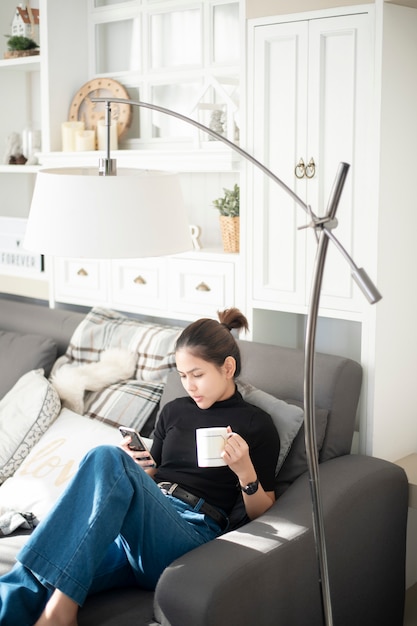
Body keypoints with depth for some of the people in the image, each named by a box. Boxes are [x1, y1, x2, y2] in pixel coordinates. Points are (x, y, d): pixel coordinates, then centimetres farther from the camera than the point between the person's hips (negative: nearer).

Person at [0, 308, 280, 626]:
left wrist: (244, 471, -10)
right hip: (134, 525, 5)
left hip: (190, 533, -5)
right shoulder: (174, 411, 24)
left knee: (106, 457, -34)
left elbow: (262, 514, 10)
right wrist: (134, 467, 6)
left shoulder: (256, 424, 10)